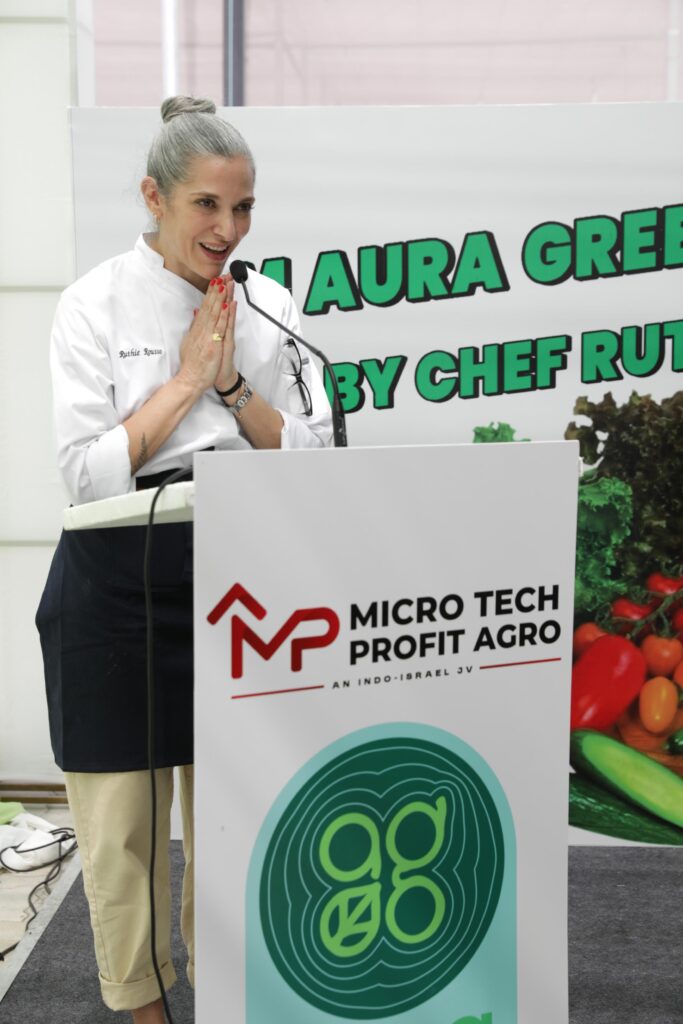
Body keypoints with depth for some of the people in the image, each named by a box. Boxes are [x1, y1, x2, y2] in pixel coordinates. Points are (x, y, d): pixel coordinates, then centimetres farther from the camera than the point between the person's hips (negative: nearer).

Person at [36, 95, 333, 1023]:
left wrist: (232, 382, -12)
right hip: (120, 587, -3)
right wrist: (187, 376, -13)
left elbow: (310, 453, 1)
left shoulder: (270, 305, 4)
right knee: (124, 817, 7)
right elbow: (88, 474, -11)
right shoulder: (97, 303, -6)